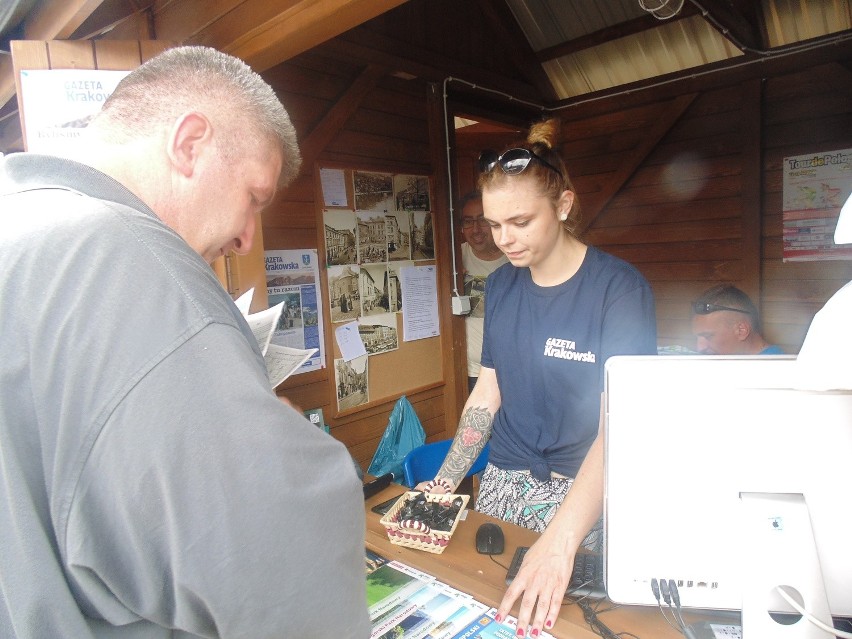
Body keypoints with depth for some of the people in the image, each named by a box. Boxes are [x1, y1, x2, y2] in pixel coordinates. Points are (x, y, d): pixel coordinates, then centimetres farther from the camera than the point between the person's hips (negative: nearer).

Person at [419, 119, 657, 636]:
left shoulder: (619, 287, -15)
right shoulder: (501, 286, 1)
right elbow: (487, 394, 5)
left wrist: (560, 539, -33)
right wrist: (443, 485, -5)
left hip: (583, 492, -4)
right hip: (504, 484, 5)